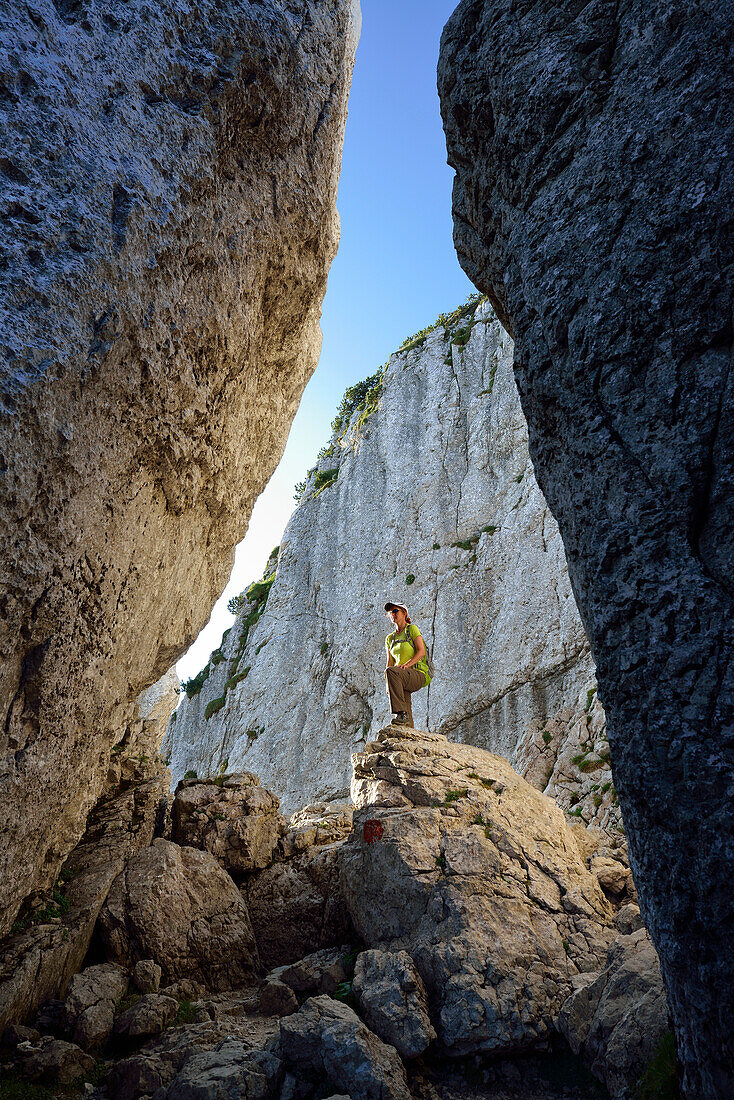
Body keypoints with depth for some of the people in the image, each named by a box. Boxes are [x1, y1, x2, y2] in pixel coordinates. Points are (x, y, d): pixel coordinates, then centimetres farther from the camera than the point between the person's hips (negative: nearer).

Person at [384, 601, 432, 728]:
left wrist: (406, 665, -23)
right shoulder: (390, 639, 21)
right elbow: (390, 662, 19)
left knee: (391, 671, -33)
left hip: (419, 674, -6)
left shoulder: (412, 629, 4)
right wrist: (389, 685, 4)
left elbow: (421, 652, -7)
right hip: (404, 678, 6)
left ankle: (401, 713, -37)